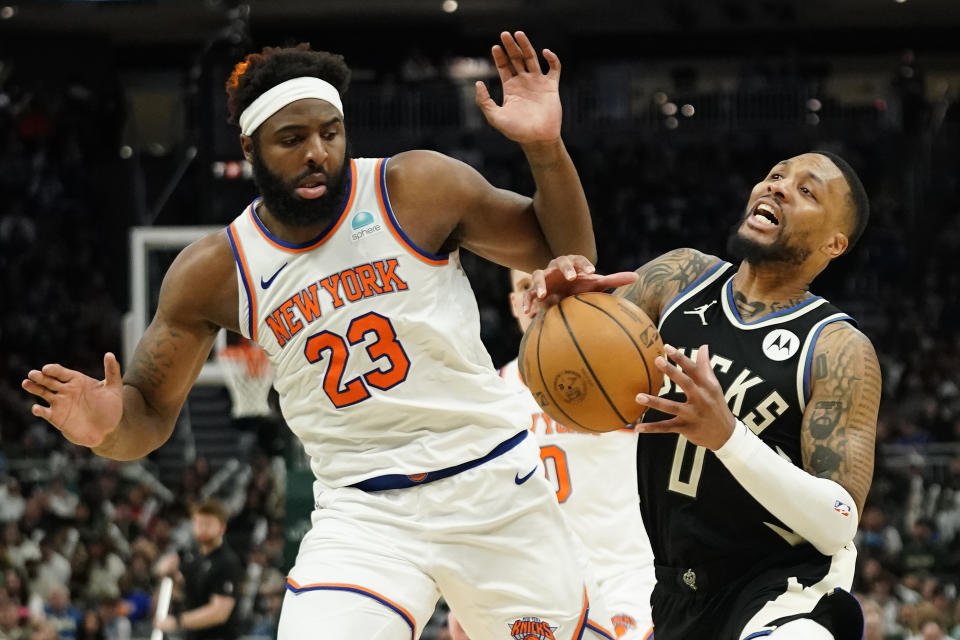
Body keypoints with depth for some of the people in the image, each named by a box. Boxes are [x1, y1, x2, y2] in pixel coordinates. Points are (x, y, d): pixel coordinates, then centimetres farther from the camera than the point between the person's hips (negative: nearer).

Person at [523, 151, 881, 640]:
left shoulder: (839, 351, -14)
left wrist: (727, 435, -35)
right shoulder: (680, 279, 1)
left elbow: (838, 525, -21)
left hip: (784, 593, -6)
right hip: (678, 589, 6)